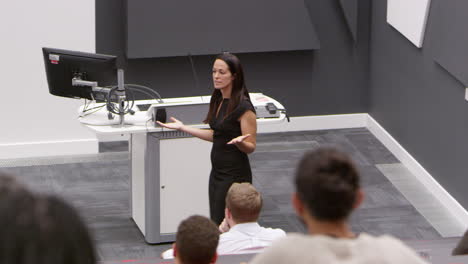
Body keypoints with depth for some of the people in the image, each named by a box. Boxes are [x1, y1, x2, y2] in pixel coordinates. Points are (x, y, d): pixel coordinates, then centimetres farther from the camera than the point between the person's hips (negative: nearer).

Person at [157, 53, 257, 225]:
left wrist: (239, 142, -35)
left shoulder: (243, 107, -16)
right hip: (217, 172, 9)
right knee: (215, 224, 9)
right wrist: (183, 128, 19)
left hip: (234, 175, -9)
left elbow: (251, 147, -12)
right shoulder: (219, 101, 9)